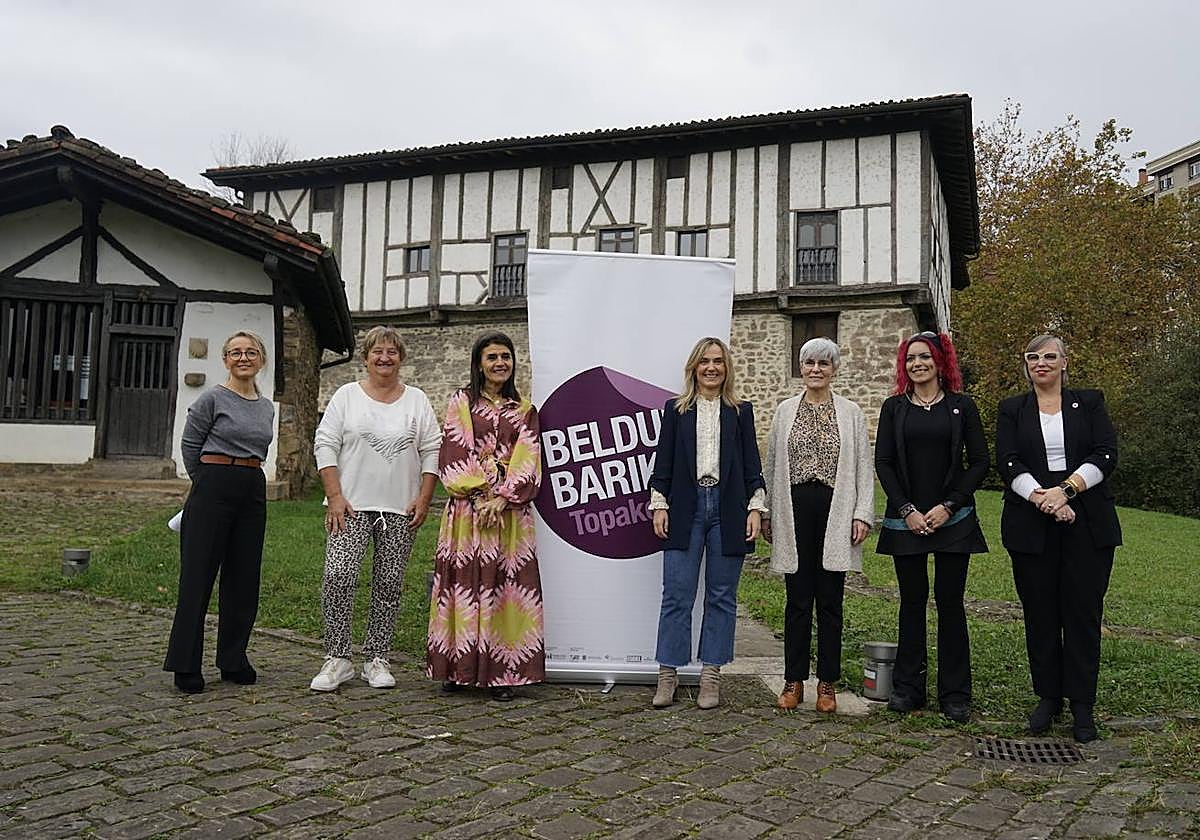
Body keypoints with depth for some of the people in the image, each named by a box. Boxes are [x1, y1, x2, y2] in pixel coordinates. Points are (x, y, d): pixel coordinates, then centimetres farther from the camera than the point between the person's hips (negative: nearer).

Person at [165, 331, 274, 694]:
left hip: (253, 493, 6)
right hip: (214, 489, -6)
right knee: (198, 575, -3)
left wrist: (246, 475, 17)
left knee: (244, 578, 9)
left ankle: (233, 661, 20)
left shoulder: (267, 407, 13)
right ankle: (186, 667, 6)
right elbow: (189, 445, 0)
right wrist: (208, 482, 8)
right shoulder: (213, 399, -5)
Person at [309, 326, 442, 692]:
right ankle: (337, 658, -1)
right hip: (351, 505, -1)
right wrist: (335, 497, -8)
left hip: (400, 510, 2)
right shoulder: (346, 396, 6)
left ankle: (376, 658, 15)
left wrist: (423, 500, -2)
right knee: (337, 576, -13)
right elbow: (326, 446, 1)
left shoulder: (417, 400, 9)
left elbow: (431, 452, 7)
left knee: (389, 585, 4)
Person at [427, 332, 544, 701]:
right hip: (467, 509, -1)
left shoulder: (524, 410, 13)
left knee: (506, 585, -1)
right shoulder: (461, 402, 8)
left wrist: (502, 499, -10)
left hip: (510, 512, 1)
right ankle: (459, 668, 8)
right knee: (466, 580, -1)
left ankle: (501, 672, 4)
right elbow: (455, 454, -2)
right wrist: (480, 496, -12)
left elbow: (528, 462, 3)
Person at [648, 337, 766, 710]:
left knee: (721, 595, 5)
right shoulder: (676, 409, 8)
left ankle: (710, 677, 14)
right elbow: (663, 462, 7)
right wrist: (659, 504, 0)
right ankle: (668, 675, 7)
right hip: (685, 508, -1)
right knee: (677, 594, -2)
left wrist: (755, 508, 0)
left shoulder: (741, 411, 10)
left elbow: (752, 466, 8)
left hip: (728, 508, 1)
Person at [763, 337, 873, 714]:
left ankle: (828, 683, 15)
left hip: (835, 512, -1)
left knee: (830, 601, 5)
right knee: (798, 599, 5)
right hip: (794, 510, 1)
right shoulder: (785, 411, 9)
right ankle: (793, 681, 15)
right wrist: (767, 514, 7)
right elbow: (772, 466, 10)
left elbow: (863, 467, 3)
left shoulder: (851, 413, 6)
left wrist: (863, 514, -5)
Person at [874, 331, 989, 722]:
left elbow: (980, 462, 2)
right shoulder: (894, 407, 7)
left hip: (952, 519, -1)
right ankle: (908, 687, 15)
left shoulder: (961, 406, 5)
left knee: (949, 600, 2)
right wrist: (907, 510, -8)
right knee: (912, 600, 6)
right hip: (905, 520, 1)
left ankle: (955, 694, 10)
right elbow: (883, 462, 3)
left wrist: (948, 506, -8)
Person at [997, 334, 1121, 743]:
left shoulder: (1089, 403, 10)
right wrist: (1042, 498, -17)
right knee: (1040, 613, 5)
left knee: (1083, 612, 0)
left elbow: (1105, 455, -3)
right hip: (1031, 526, 1)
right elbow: (1008, 463, -3)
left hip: (1087, 524, 0)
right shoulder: (1012, 410, 10)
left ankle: (1082, 705, 10)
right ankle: (1048, 697, 17)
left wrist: (1066, 490, -16)